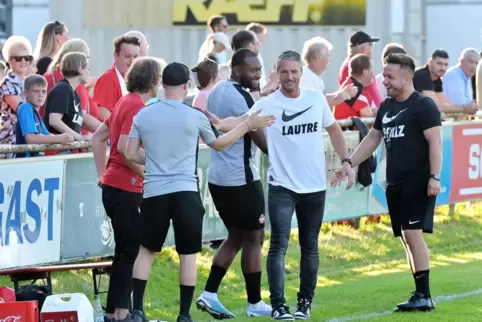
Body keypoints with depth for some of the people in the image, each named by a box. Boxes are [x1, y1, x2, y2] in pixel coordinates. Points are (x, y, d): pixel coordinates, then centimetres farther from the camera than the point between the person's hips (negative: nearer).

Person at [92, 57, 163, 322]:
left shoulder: (125, 102, 15)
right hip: (125, 188, -10)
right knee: (130, 250, -7)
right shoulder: (137, 106, -14)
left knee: (126, 250, 14)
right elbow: (124, 148, -23)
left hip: (112, 186, 10)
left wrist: (102, 173, 19)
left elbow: (98, 137, 21)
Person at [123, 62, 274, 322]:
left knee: (146, 250, 14)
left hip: (154, 192, 2)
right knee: (188, 254, 6)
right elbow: (219, 144, 13)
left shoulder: (143, 115, 1)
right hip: (185, 191, -2)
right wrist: (248, 125, 23)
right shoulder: (195, 116, -4)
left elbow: (131, 155, 3)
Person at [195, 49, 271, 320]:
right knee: (254, 238, 3)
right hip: (241, 178, -9)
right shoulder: (240, 97, -18)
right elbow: (260, 138, -17)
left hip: (218, 177, 9)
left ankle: (209, 294, 10)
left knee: (235, 236, 17)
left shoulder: (217, 91, 11)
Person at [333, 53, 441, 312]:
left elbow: (434, 141, -14)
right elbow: (373, 138, 23)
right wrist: (349, 163, 17)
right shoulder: (386, 107, 15)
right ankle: (420, 294, 11)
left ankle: (424, 296, -14)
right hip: (395, 183, 8)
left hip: (418, 182, -8)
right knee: (406, 238, 7)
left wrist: (435, 177, -21)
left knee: (413, 233, -16)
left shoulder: (423, 106, -9)